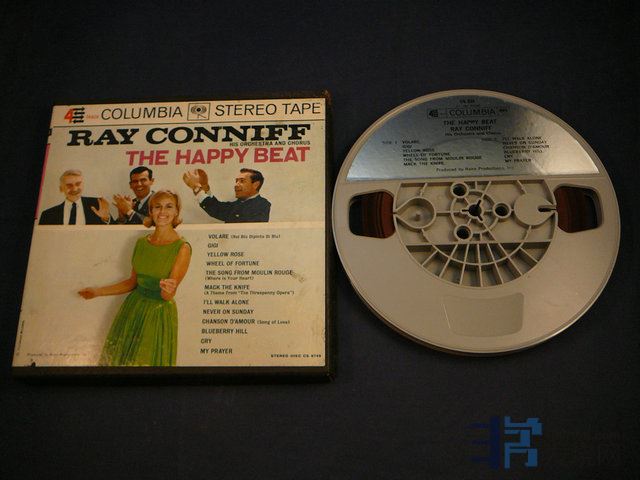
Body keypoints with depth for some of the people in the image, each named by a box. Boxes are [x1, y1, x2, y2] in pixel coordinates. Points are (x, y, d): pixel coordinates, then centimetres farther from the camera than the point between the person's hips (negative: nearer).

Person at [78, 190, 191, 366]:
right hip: (133, 307, 5)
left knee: (149, 361, 5)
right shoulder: (141, 242, 2)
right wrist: (98, 292, 13)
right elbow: (133, 281, 12)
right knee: (119, 358, 13)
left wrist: (168, 289, -39)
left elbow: (167, 295, -16)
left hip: (160, 312, -5)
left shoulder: (182, 248, -13)